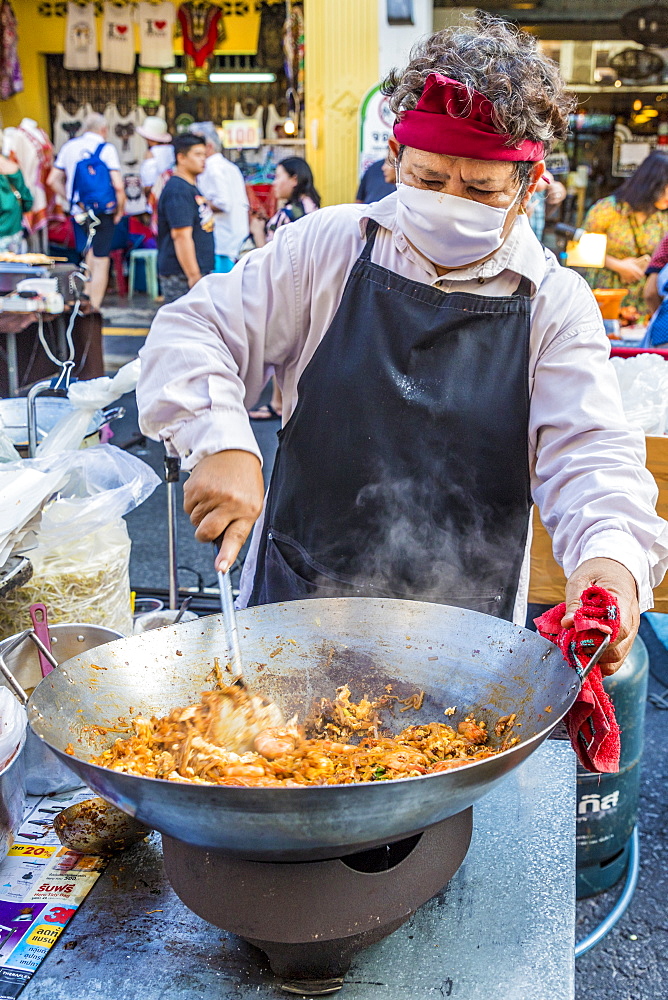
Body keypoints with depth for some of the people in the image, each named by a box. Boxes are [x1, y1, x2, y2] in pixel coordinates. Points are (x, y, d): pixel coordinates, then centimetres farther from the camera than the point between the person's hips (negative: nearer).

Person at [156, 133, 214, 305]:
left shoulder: (192, 187, 19)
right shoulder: (178, 190, -15)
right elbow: (181, 235, -21)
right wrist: (194, 277, -24)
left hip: (197, 272, 10)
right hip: (181, 276, -10)